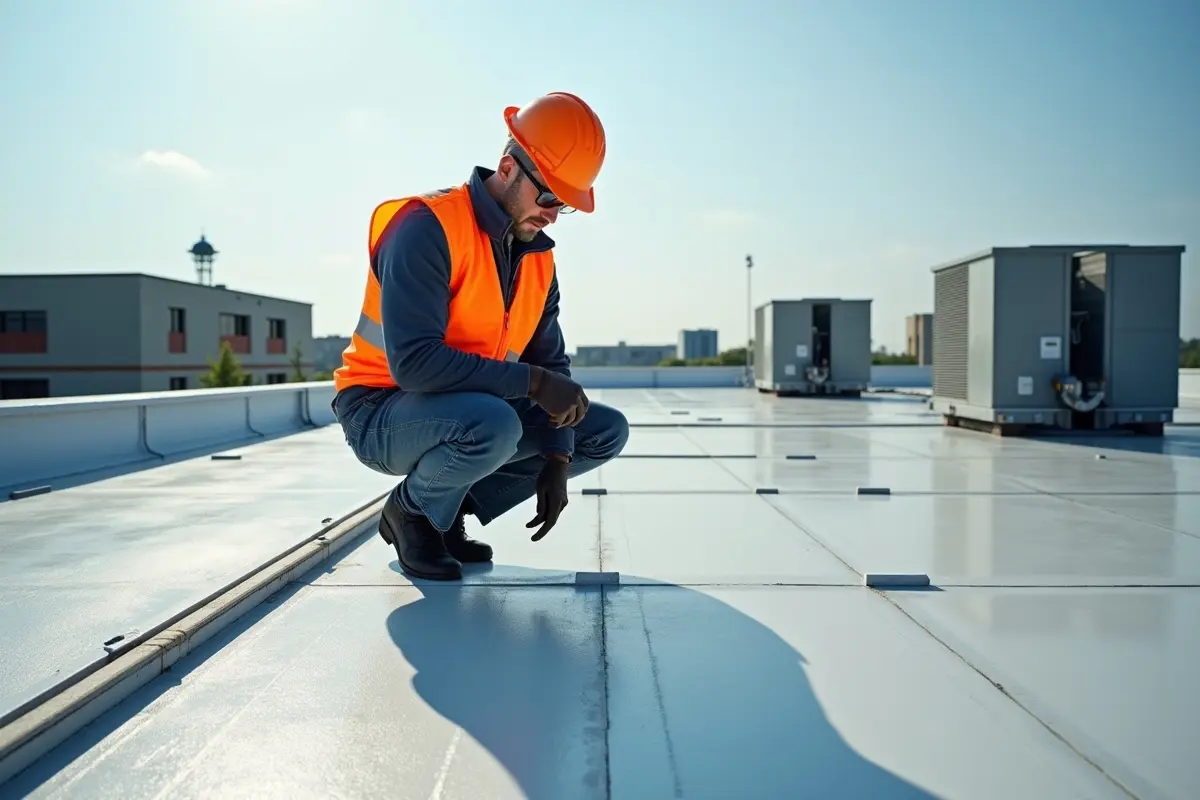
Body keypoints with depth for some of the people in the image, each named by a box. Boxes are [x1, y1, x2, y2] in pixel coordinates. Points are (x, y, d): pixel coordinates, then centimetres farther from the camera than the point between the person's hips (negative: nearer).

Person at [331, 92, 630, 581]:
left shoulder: (538, 257, 3)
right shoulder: (427, 227, -21)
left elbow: (550, 362, 4)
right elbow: (413, 362, -31)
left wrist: (556, 459, -7)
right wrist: (531, 382, -30)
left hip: (465, 416, 8)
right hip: (380, 412, -7)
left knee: (607, 431, 2)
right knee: (494, 424, -38)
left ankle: (449, 509, 7)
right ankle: (411, 511, -4)